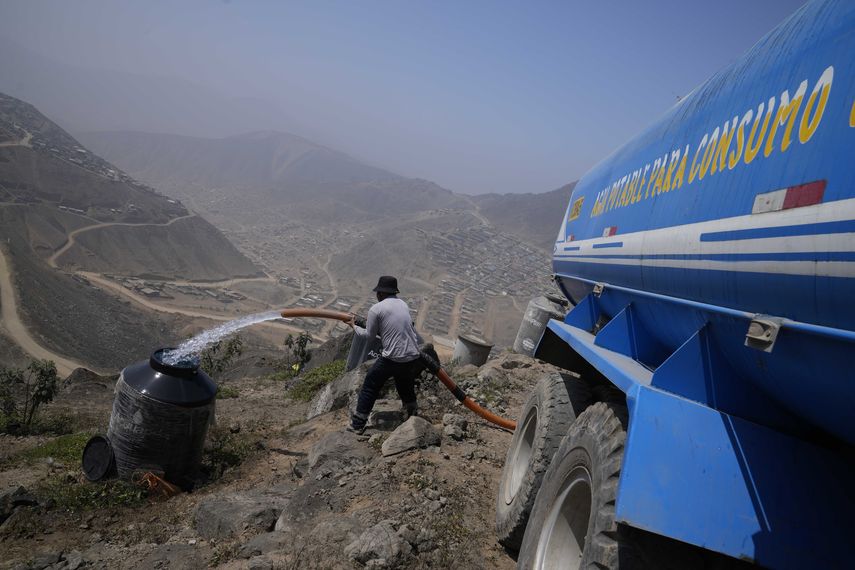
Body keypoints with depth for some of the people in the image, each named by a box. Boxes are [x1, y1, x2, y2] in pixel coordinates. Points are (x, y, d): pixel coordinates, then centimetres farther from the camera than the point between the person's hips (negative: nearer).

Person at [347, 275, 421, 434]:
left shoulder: (376, 309, -7)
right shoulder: (403, 304, 12)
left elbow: (370, 335, 3)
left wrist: (354, 326, 22)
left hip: (392, 359, -5)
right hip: (413, 357, 5)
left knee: (370, 388, 11)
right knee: (406, 386, 30)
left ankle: (357, 424, 15)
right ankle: (413, 415, 44)